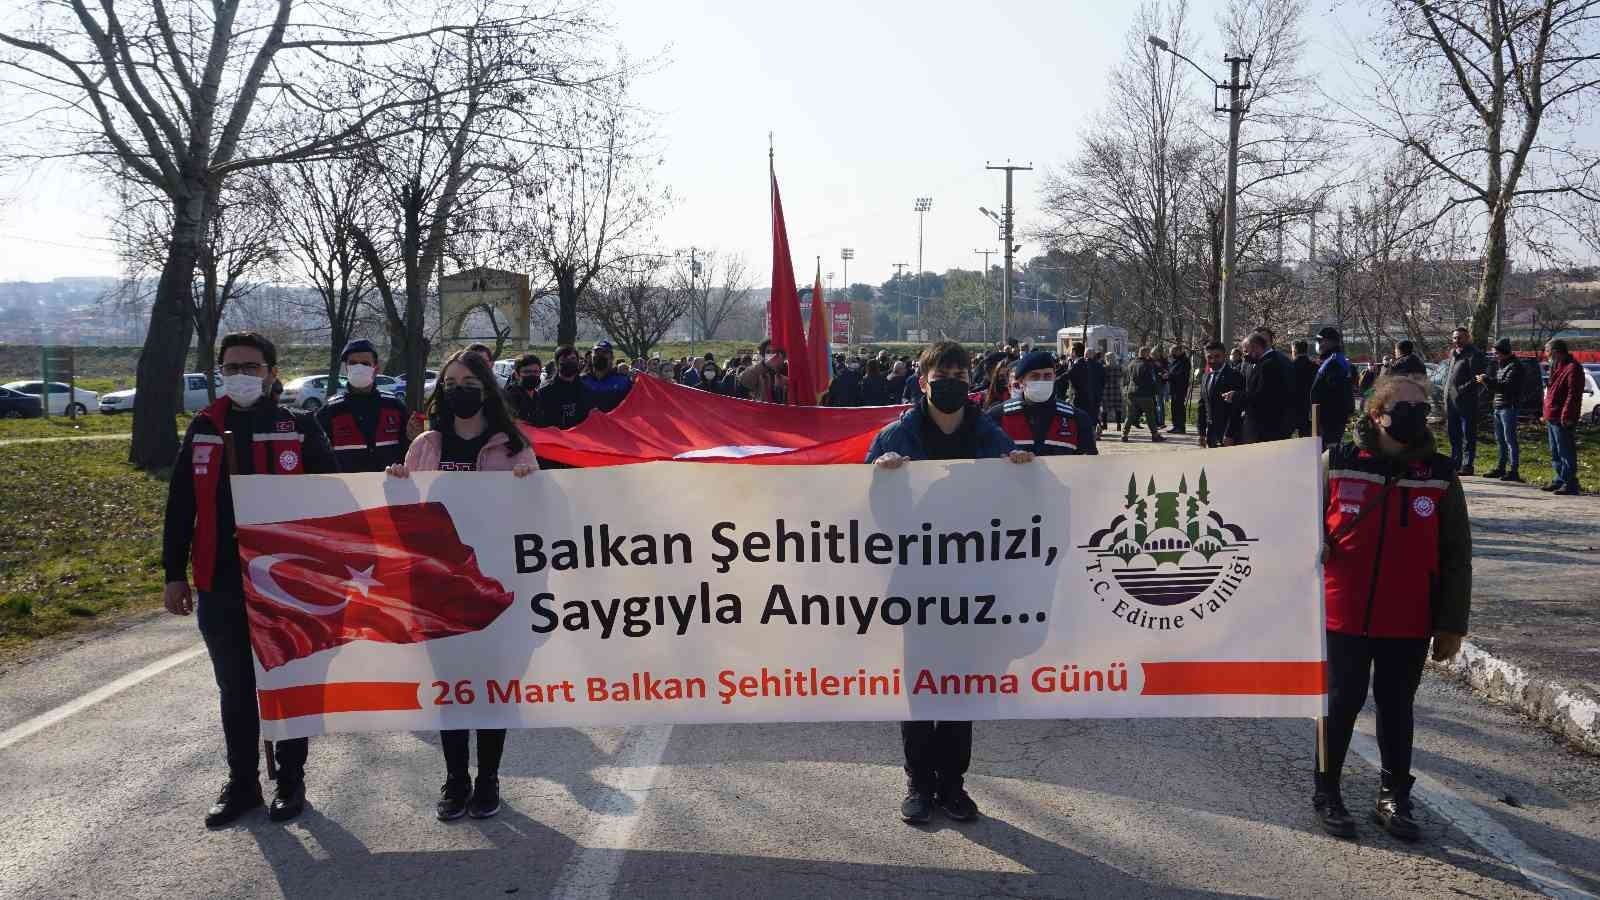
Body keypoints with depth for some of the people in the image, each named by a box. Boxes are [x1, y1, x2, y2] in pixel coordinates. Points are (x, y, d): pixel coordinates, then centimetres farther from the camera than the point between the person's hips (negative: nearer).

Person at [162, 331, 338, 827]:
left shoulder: (299, 427, -4)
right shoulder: (203, 428, 6)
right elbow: (181, 505, 9)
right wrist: (174, 574, 6)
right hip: (220, 586, 3)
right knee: (235, 690, 14)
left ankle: (290, 782, 24)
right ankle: (241, 784, 28)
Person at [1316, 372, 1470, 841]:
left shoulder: (1441, 476, -1)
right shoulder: (1337, 463, -4)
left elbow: (1456, 557, 2)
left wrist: (1452, 625, 1)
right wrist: (1315, 544, -12)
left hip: (1408, 623, 1)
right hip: (1344, 614, -1)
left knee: (1396, 709, 12)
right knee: (1342, 704, 9)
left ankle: (1394, 798, 27)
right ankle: (1326, 793, 24)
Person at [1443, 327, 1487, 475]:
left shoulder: (1474, 354, -9)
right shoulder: (1453, 353, 17)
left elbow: (1477, 379, -16)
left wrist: (1462, 389, -20)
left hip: (1466, 402, -9)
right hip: (1450, 401, 9)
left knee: (1468, 435, -3)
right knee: (1453, 434, 15)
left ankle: (1467, 465, -1)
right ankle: (1455, 463, 24)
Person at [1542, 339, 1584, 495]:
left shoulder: (1572, 368, -13)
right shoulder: (1558, 367, 18)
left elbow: (1573, 395, -20)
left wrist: (1566, 416, -24)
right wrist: (1547, 415, 20)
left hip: (1562, 420, -11)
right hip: (1552, 418, 11)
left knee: (1565, 453, -7)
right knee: (1555, 453, 17)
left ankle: (1570, 483, -5)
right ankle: (1560, 479, 25)